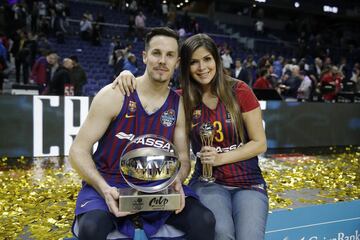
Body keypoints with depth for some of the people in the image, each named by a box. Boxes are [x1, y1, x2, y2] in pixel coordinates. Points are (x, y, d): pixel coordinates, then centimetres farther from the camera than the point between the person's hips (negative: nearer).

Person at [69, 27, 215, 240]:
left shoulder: (179, 105, 0)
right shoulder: (114, 95, -10)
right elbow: (79, 151, -9)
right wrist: (104, 188, -24)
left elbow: (183, 159, 6)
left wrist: (177, 180, -18)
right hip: (108, 184, -3)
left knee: (204, 220, -18)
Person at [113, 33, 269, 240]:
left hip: (248, 183, 0)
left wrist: (221, 158, -16)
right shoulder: (183, 100, -1)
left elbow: (260, 144, -4)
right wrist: (128, 75, -14)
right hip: (208, 182, 1)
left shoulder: (240, 91, -7)